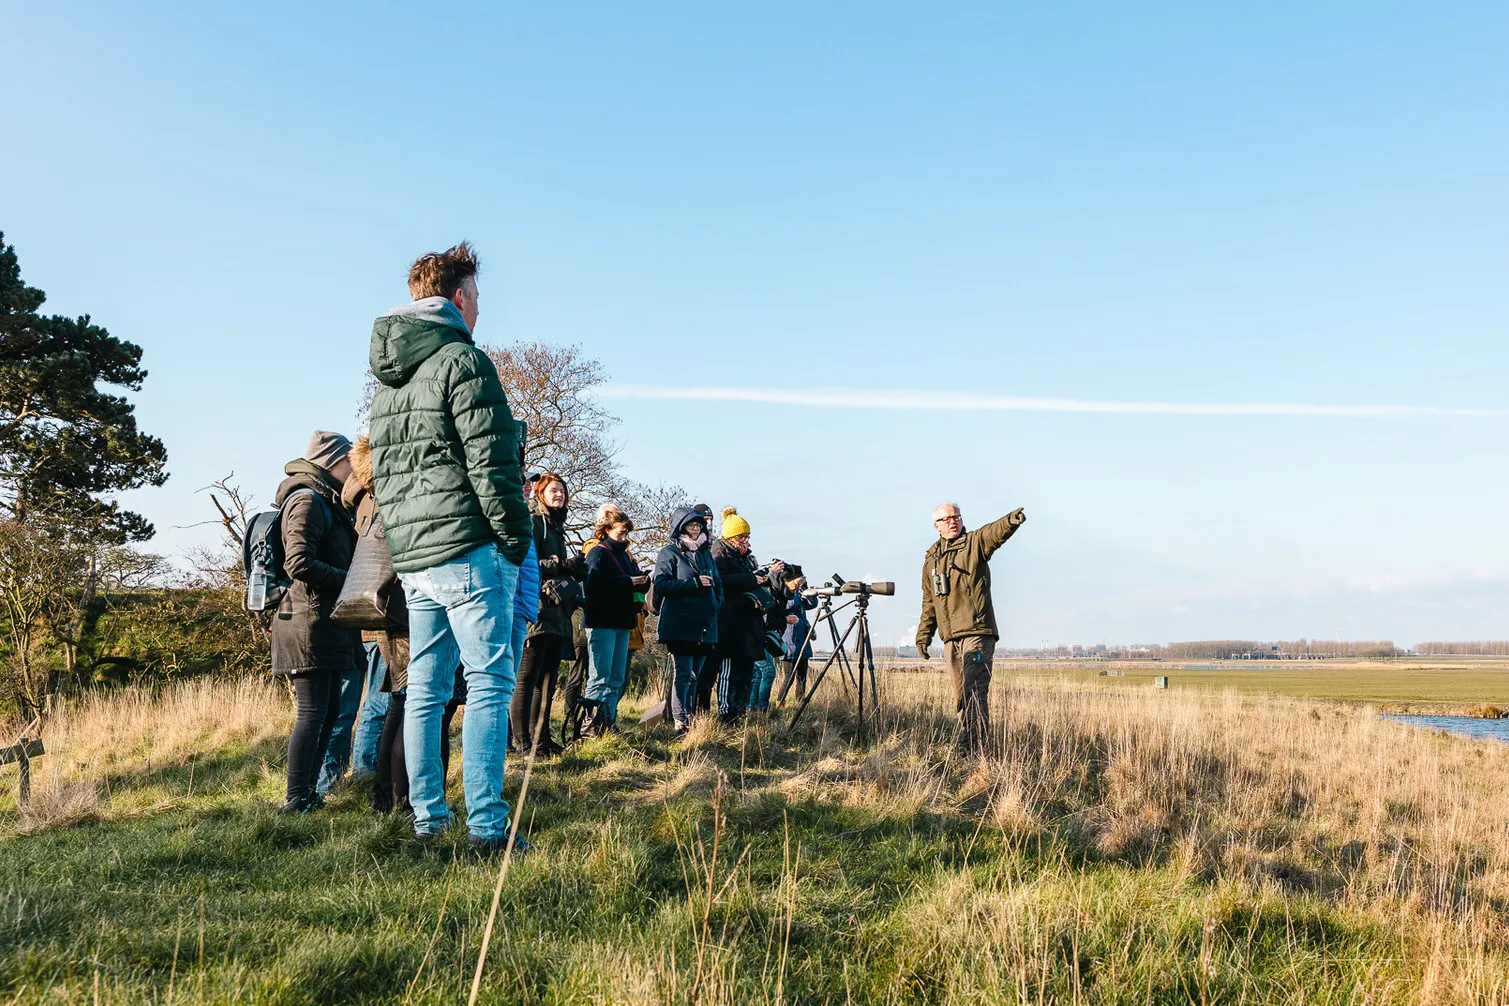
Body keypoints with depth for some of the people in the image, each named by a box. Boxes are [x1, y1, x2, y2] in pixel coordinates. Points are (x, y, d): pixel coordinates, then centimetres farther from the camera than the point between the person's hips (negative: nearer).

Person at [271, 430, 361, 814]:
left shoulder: (325, 502, 21)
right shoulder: (308, 500, -11)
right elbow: (299, 563, -21)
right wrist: (351, 580, -15)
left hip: (327, 621, 10)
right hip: (311, 620, -10)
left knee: (329, 710, 12)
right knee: (313, 712, -7)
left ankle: (308, 792, 18)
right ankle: (296, 798, -2)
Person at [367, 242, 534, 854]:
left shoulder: (386, 381, 18)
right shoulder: (462, 360, -9)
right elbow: (489, 465, -15)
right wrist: (517, 540, -8)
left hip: (412, 557, 8)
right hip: (468, 551, -8)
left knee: (424, 689, 11)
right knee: (489, 685, -5)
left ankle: (427, 820, 16)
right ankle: (486, 826, -6)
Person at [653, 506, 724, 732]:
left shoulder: (704, 553, 20)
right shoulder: (670, 553, 0)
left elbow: (717, 582, 29)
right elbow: (661, 585, -10)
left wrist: (716, 602, 11)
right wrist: (695, 583, -15)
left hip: (705, 625, 6)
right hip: (679, 625, -6)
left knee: (695, 674, 9)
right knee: (683, 674, -10)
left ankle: (690, 720, 15)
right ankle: (680, 723, -9)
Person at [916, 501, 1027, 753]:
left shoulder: (975, 543, 0)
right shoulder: (931, 558, 18)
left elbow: (995, 533, -24)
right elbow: (929, 602, 24)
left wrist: (1010, 521, -45)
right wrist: (924, 633, 18)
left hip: (977, 632, -6)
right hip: (951, 637, 6)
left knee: (974, 690, -14)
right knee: (961, 695, 10)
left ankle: (972, 746, -15)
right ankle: (968, 746, 17)